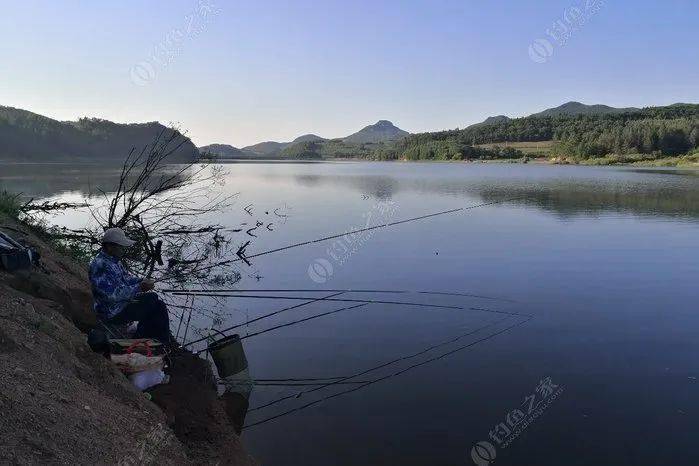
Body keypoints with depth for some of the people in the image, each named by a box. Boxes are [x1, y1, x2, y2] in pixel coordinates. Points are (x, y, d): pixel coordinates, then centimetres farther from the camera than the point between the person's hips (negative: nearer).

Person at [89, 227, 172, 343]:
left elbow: (125, 277, 18)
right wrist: (139, 288, -28)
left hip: (123, 302, 10)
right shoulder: (100, 265, -26)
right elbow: (113, 294, -31)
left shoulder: (114, 260, 6)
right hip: (113, 313, -10)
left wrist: (142, 281, -1)